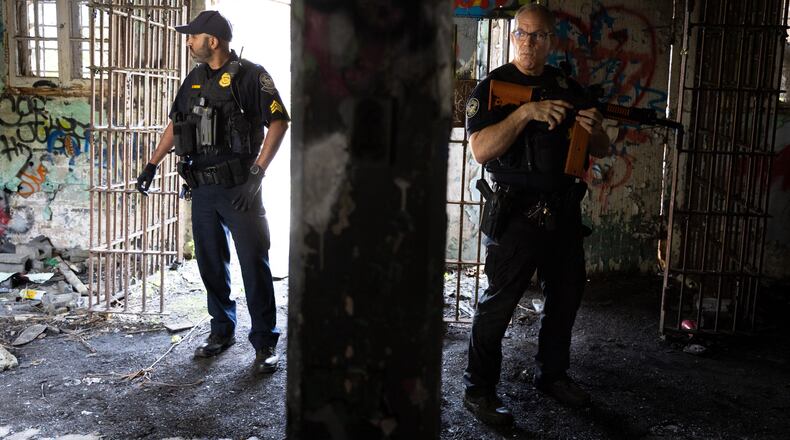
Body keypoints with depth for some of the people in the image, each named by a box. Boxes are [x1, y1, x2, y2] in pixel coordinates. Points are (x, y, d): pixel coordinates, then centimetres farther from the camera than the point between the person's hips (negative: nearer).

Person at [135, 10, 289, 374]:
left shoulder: (250, 75, -6)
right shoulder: (194, 80, 13)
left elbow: (279, 121, -12)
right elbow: (175, 124, 23)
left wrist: (257, 171, -18)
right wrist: (153, 164, 19)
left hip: (239, 188, -6)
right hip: (202, 188, 7)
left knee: (254, 264, -4)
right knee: (211, 264, 12)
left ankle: (265, 344, 5)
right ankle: (222, 330, 27)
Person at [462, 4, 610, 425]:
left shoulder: (569, 88, 10)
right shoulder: (492, 88, -4)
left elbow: (601, 150, 13)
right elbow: (481, 150, -18)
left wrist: (594, 130, -11)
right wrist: (526, 111, -26)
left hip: (564, 212, 6)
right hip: (517, 213, -6)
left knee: (566, 296, 16)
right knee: (498, 303, -1)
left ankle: (552, 374, 35)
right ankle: (479, 390, 12)